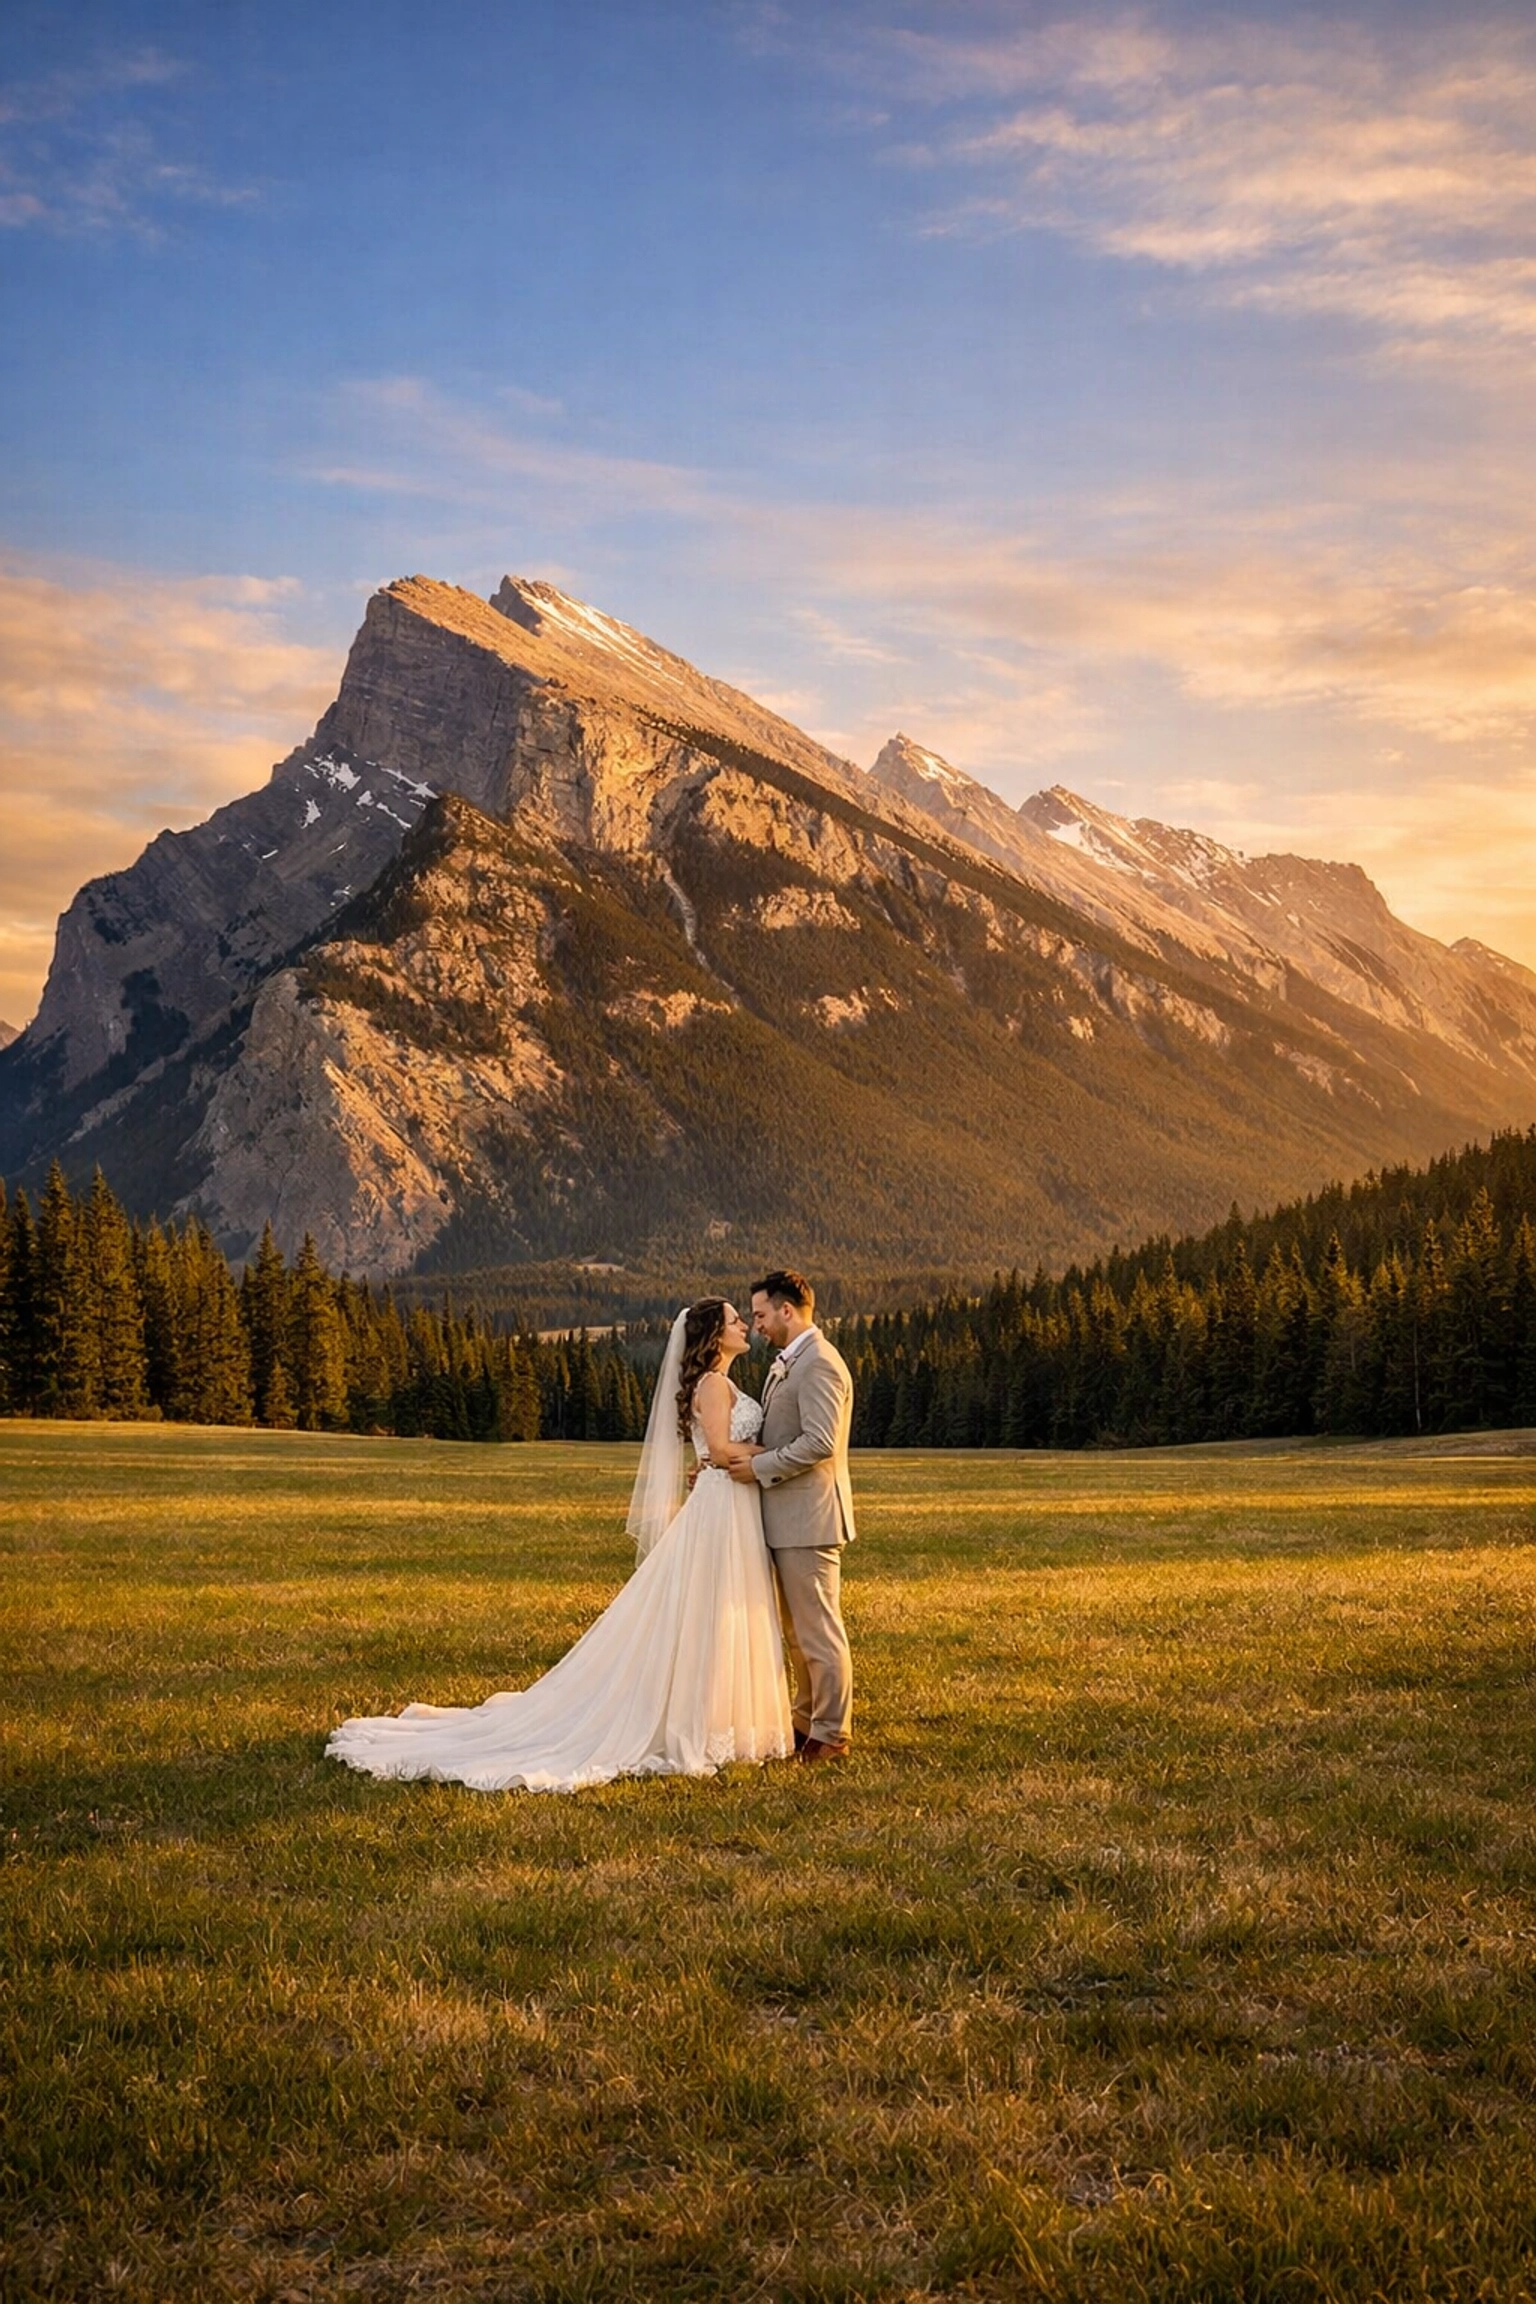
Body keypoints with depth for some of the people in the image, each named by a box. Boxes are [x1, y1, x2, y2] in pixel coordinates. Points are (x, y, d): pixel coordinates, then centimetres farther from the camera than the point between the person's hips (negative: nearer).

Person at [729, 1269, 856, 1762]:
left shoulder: (819, 1364, -16)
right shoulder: (787, 1364, 17)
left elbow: (819, 1443, -24)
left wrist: (759, 1467, -17)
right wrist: (747, 1455, 4)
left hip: (809, 1517, -11)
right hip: (787, 1518, 11)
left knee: (818, 1629, -3)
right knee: (798, 1631, 17)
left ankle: (831, 1735, 4)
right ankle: (807, 1722, 27)